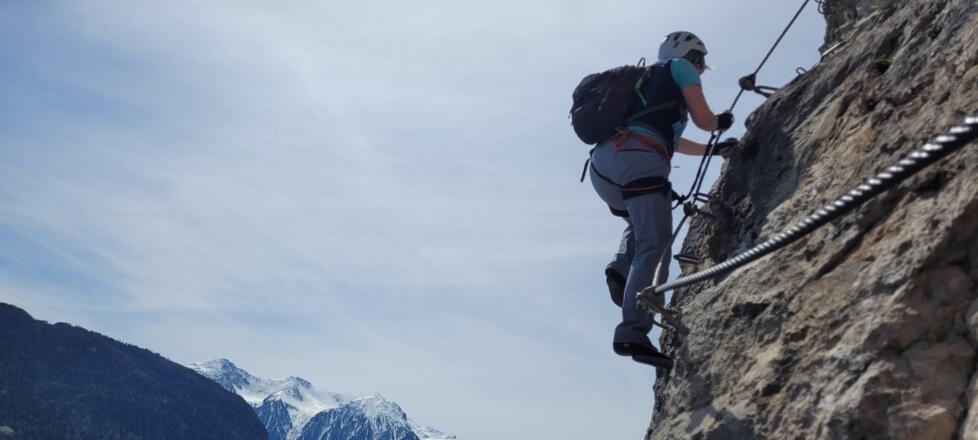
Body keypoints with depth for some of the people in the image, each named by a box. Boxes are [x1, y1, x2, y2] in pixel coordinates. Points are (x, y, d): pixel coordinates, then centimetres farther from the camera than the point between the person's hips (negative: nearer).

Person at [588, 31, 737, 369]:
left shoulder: (649, 80, 39)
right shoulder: (680, 67, 18)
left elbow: (673, 141, 48)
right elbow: (703, 121, 13)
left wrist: (714, 150, 55)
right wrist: (722, 122, 35)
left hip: (602, 163, 8)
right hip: (637, 161, -8)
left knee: (641, 226, 30)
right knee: (653, 245, -14)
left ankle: (621, 268, 1)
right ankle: (633, 334, -27)